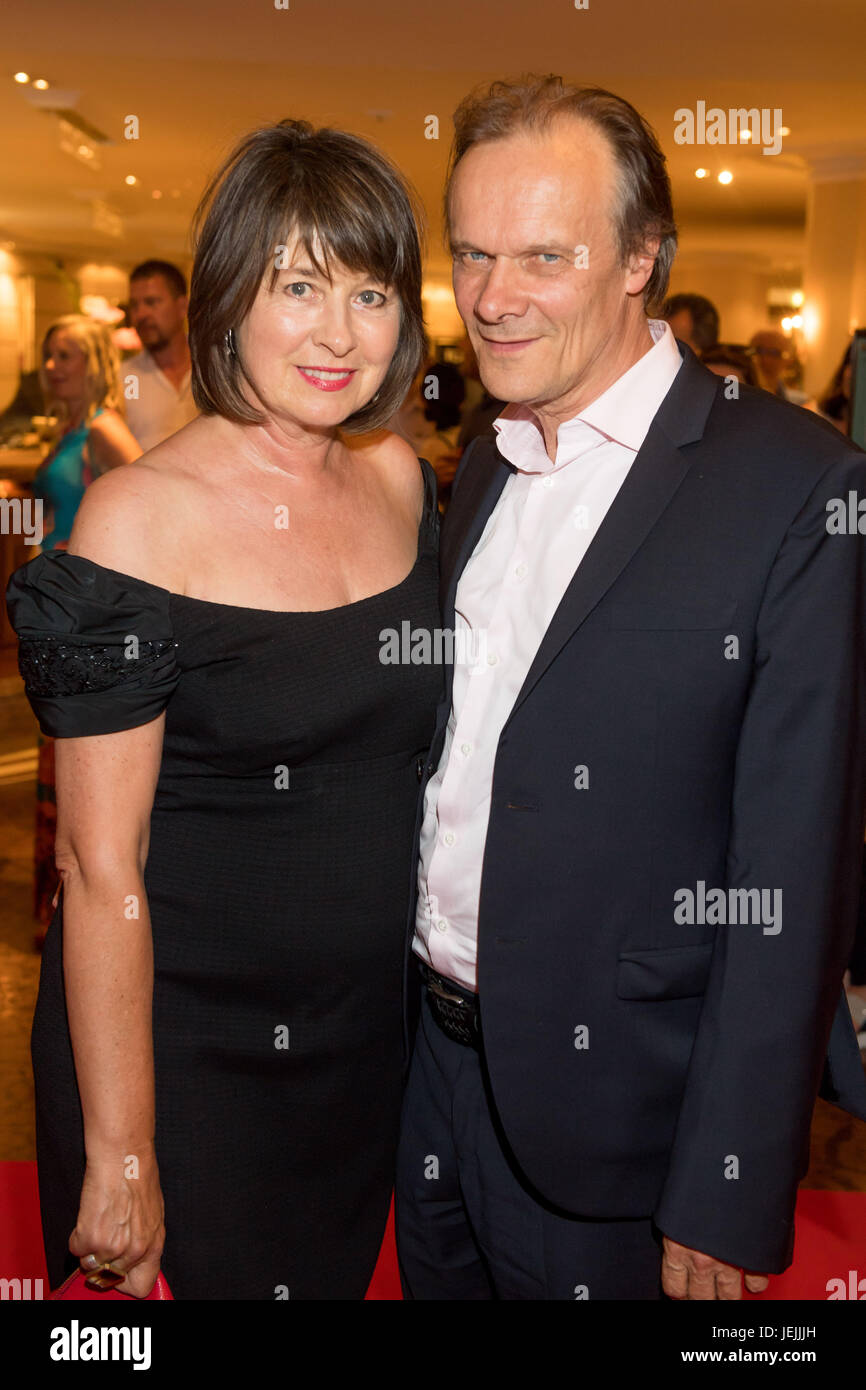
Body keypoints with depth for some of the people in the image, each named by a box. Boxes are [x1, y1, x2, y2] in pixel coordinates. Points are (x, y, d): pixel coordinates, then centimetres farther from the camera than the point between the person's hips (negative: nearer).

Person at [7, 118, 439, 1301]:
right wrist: (119, 1156, -15)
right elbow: (101, 868, -18)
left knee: (338, 1271, 23)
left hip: (372, 1032, 6)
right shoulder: (140, 517, -19)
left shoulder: (400, 479, -1)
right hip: (184, 1046, -5)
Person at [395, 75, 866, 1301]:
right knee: (439, 1286, 24)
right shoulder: (481, 470, 6)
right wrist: (408, 1005, 7)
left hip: (612, 1123, -6)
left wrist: (726, 1203, -16)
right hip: (437, 1061, 7)